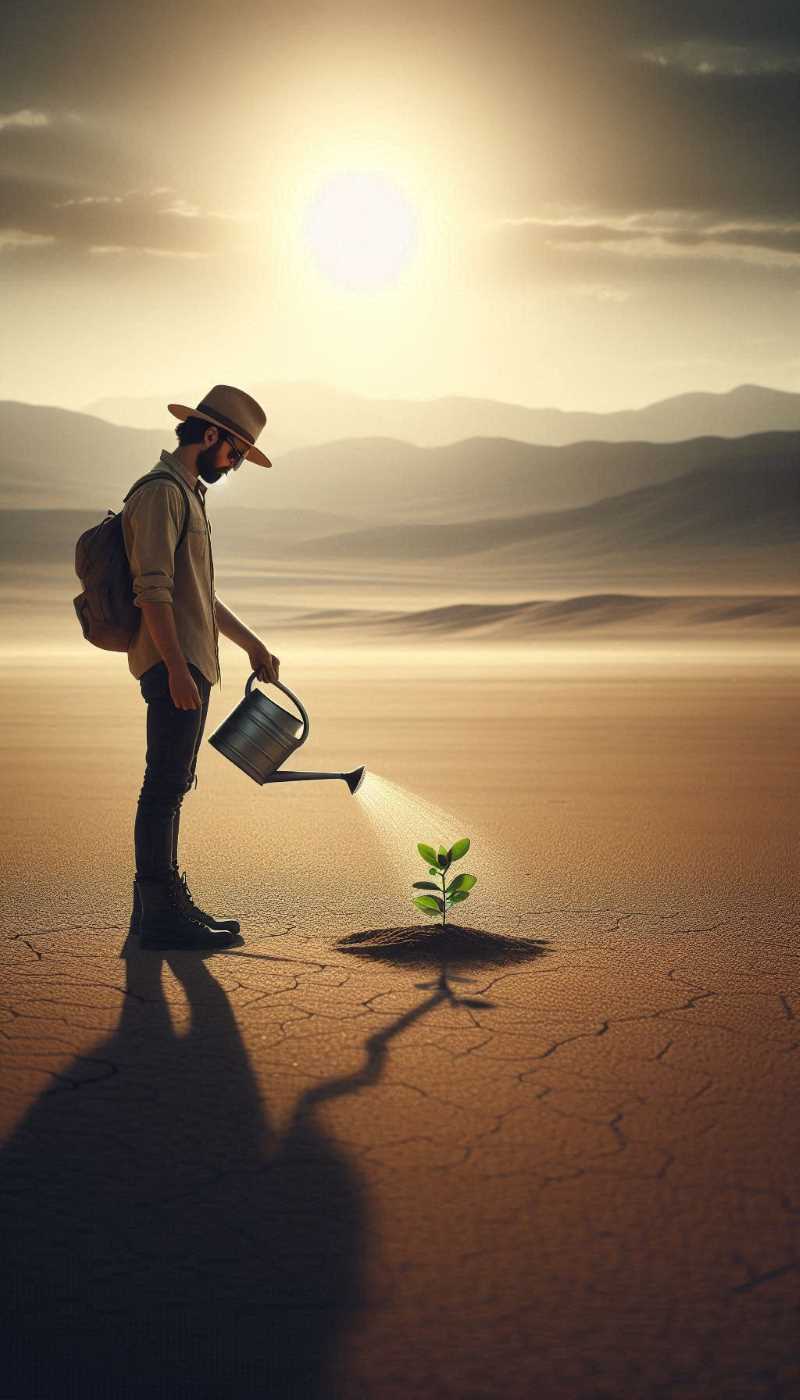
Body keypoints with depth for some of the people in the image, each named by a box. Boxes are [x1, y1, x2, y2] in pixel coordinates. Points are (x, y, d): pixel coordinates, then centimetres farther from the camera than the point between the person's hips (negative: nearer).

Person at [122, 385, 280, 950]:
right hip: (173, 662, -11)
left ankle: (163, 901, 20)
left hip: (192, 662, 11)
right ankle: (161, 914, -7)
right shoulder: (161, 492, -10)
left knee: (172, 784, 13)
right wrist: (177, 668, -25)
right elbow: (153, 589, -19)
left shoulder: (188, 495, 23)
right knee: (165, 785, -9)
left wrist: (252, 643, 29)